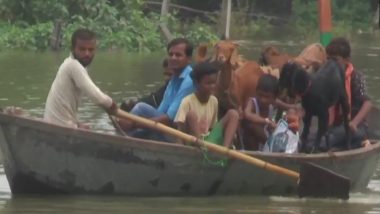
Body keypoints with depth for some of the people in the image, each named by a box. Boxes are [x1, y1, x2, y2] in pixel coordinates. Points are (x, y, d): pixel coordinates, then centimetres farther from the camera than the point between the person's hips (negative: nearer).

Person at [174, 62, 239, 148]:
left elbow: (213, 127, 14)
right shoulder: (188, 102, -10)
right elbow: (180, 130, -12)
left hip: (209, 141, 6)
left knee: (233, 114, -6)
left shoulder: (214, 101, 8)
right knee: (192, 114, -31)